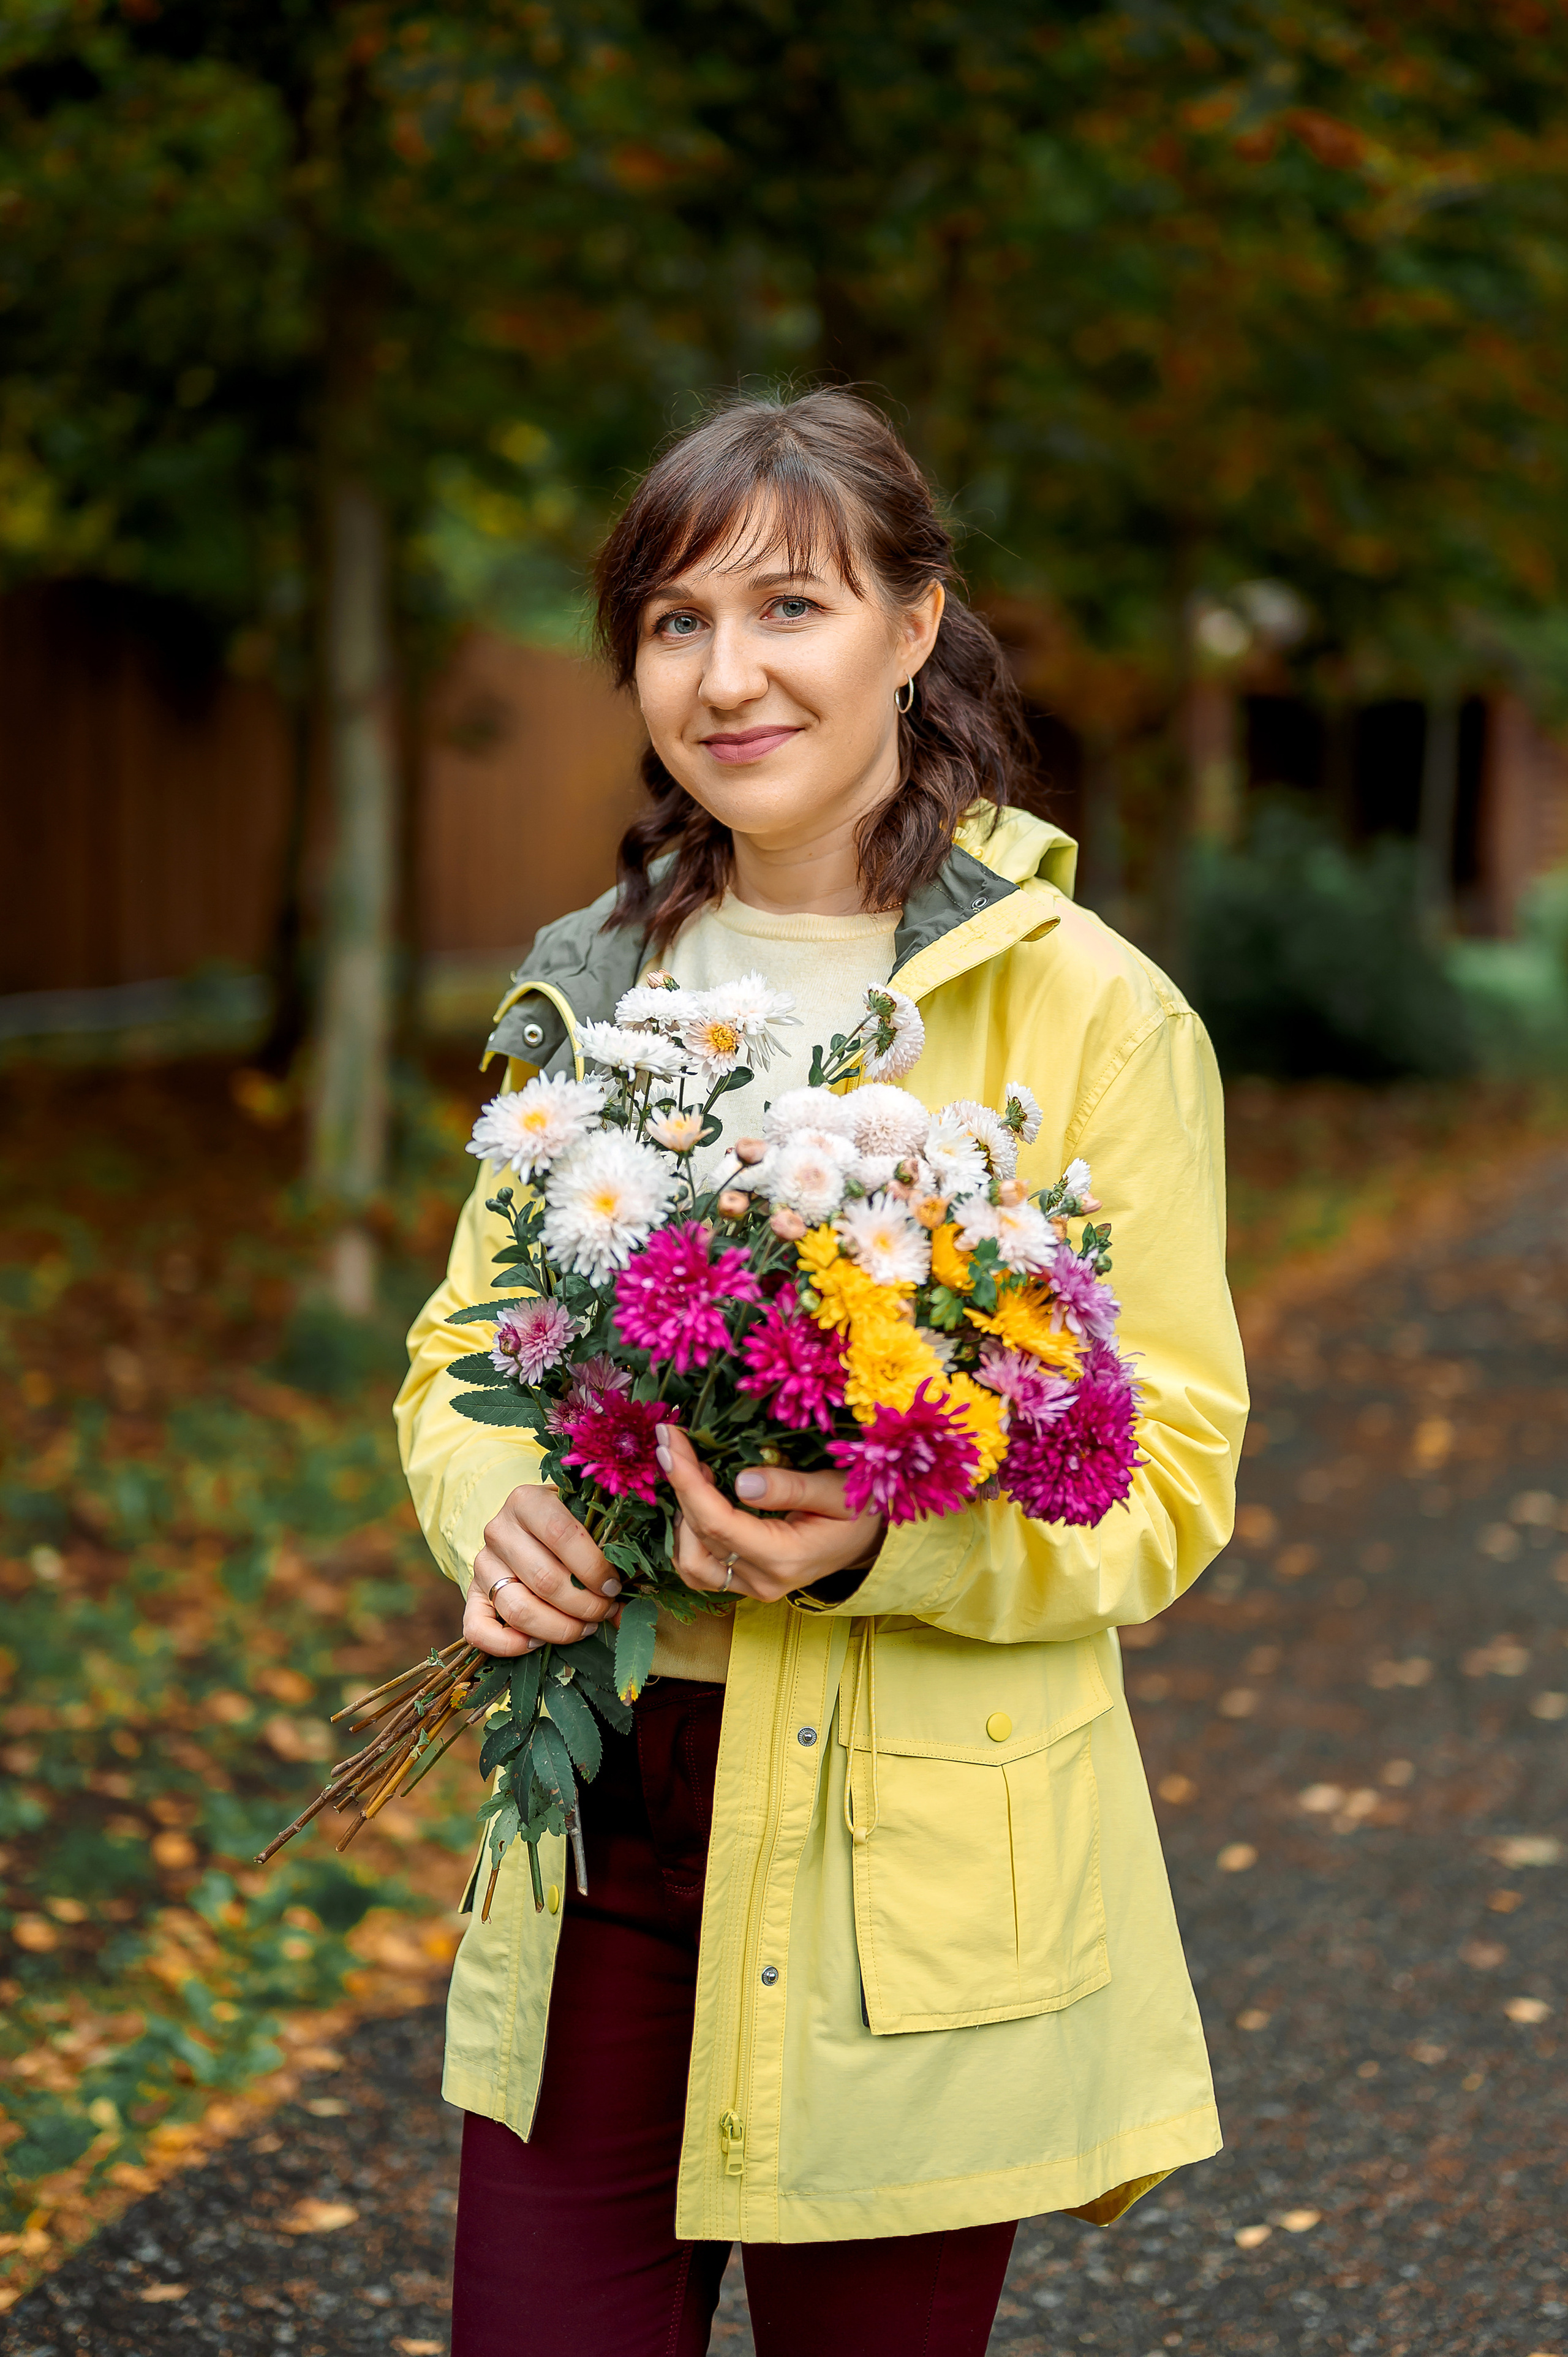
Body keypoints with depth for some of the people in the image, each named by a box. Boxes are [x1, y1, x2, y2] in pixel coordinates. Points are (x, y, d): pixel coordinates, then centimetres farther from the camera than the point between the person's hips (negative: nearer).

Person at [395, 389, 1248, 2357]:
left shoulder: (1090, 1014, -7)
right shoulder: (589, 991, 8)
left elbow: (1167, 1473, -6)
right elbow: (461, 1352, 15)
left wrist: (887, 1540, -25)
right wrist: (497, 1510, -9)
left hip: (909, 1865, -4)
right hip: (594, 1829, 4)